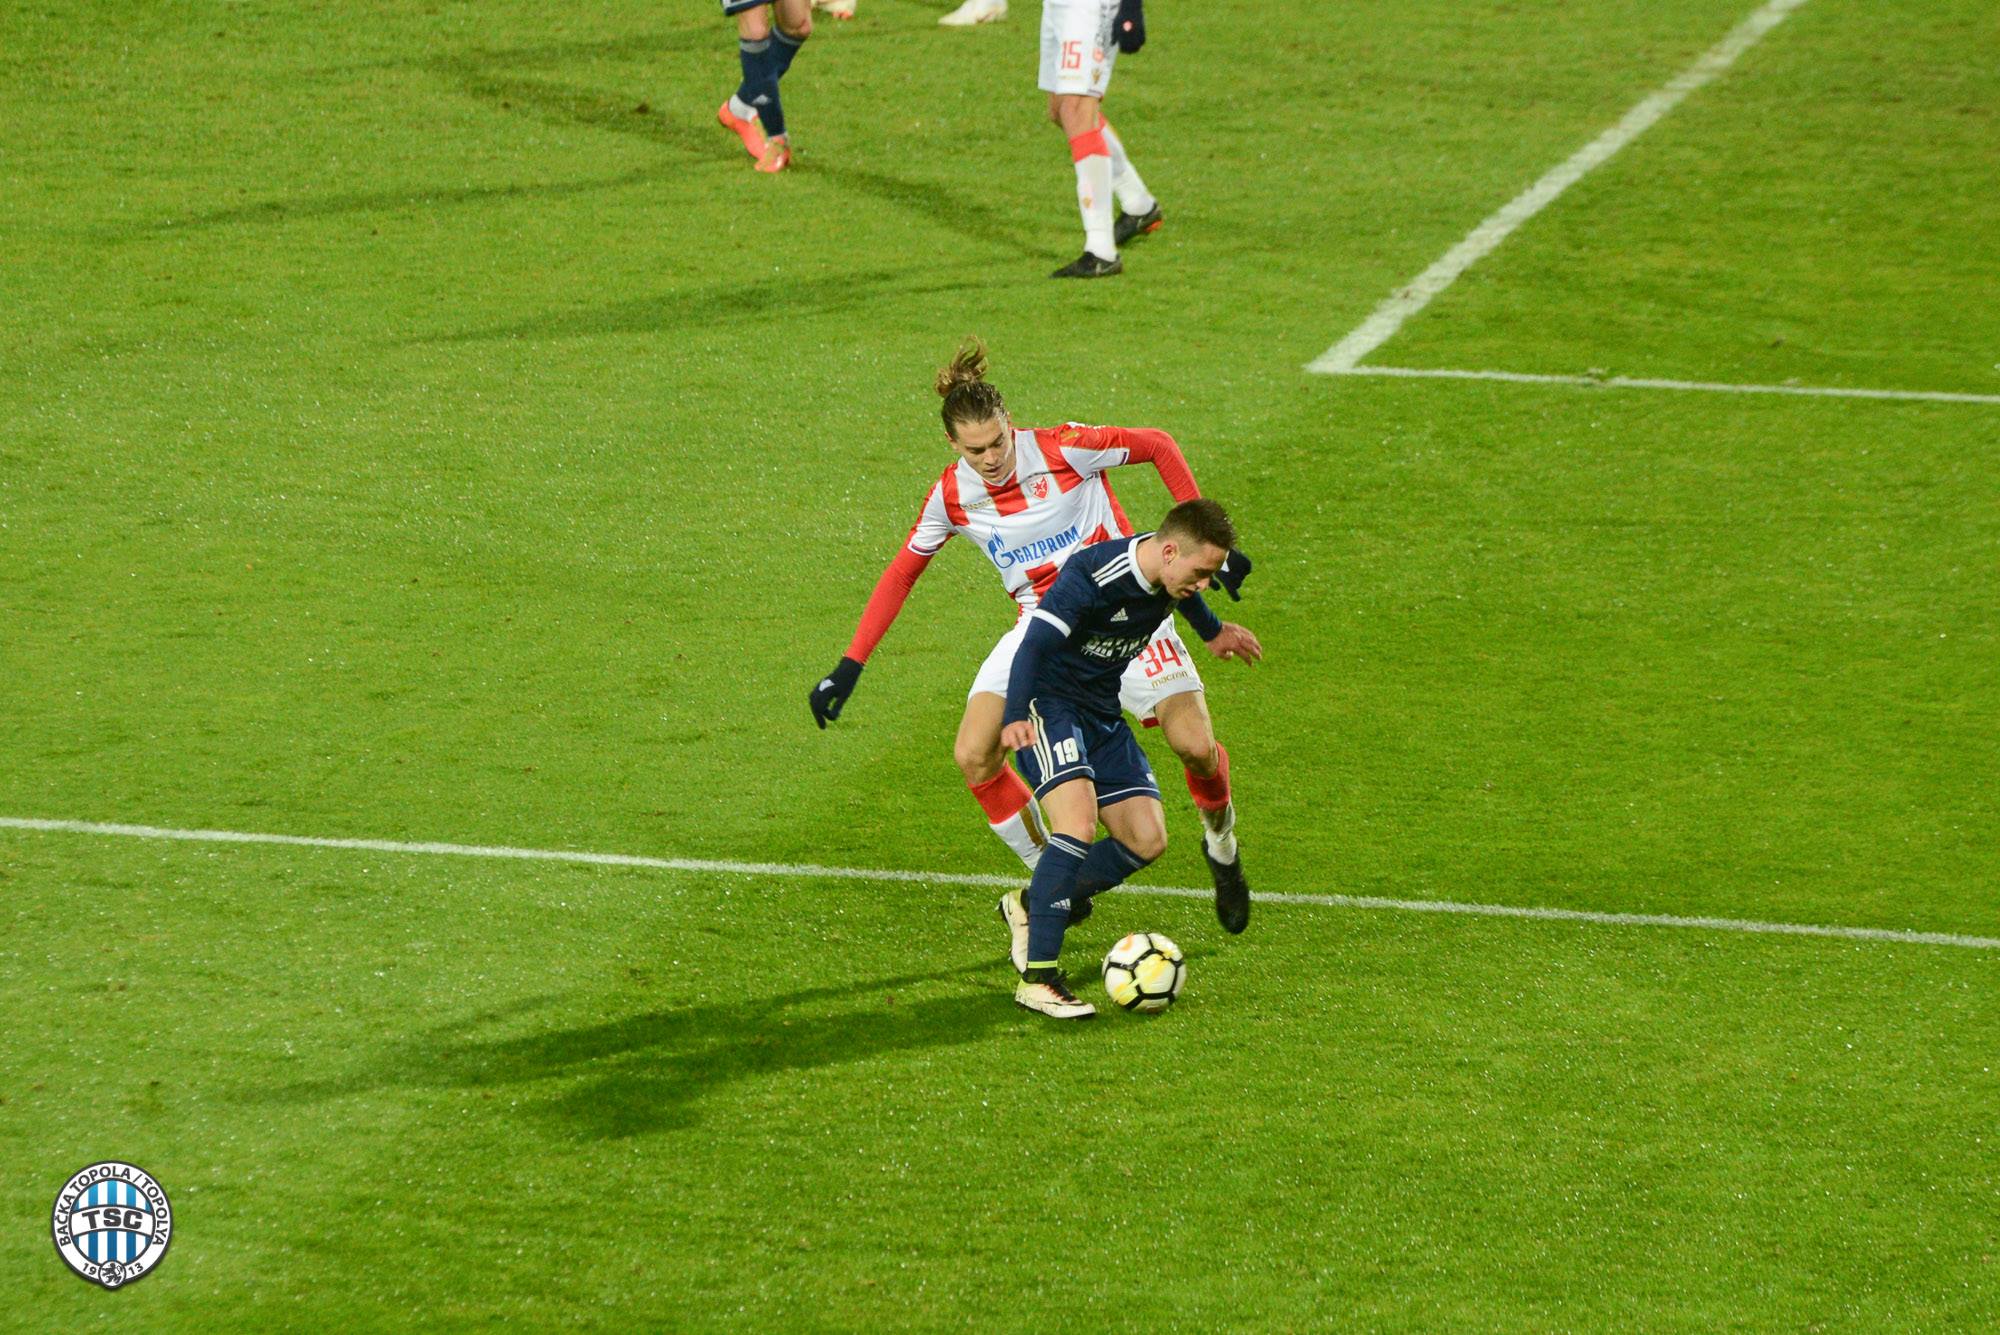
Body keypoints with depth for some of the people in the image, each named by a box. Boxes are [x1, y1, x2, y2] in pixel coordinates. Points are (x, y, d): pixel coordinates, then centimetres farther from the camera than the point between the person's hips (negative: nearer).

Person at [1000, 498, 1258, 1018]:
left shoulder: (1169, 576, -2)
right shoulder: (1091, 575, -27)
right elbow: (1034, 643, -31)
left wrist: (1214, 631, 43)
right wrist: (1015, 719, -44)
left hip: (1102, 713, 8)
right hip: (1048, 706, -8)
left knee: (1146, 840, -1)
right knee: (1078, 823, -28)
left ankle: (1031, 907, 19)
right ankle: (1037, 978, -26)